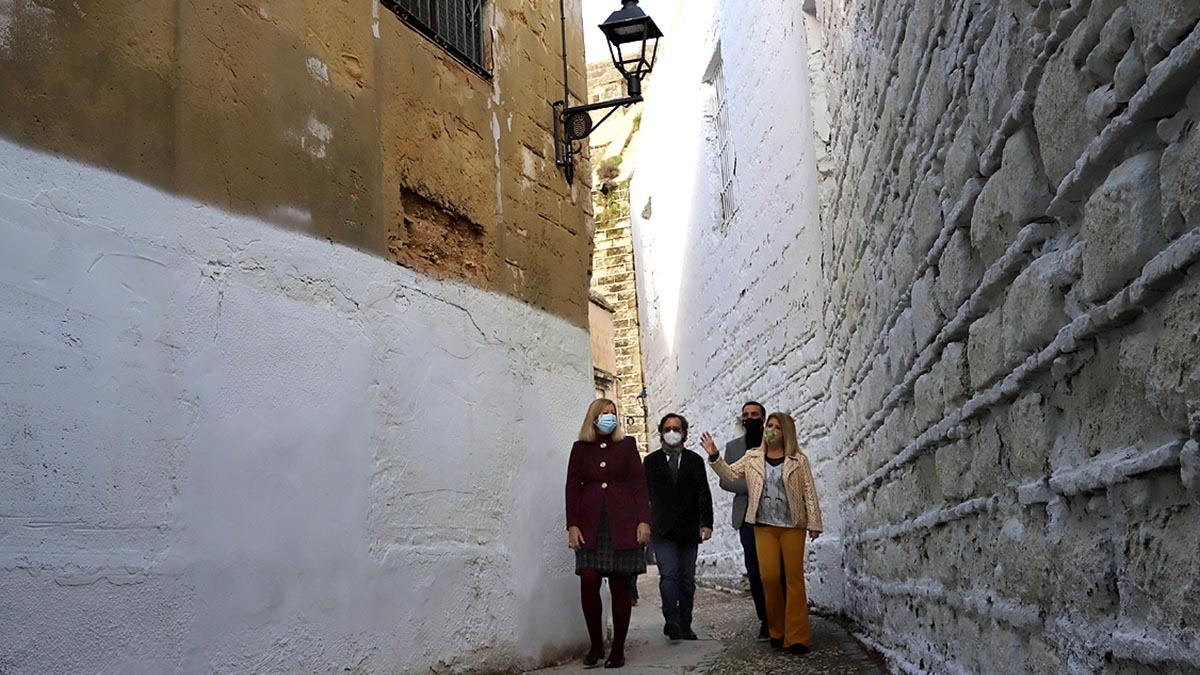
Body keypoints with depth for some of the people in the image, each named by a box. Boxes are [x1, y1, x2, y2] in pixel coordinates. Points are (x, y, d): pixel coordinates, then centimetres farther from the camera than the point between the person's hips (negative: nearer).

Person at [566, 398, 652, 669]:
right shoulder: (580, 448, 10)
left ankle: (618, 649, 10)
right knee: (588, 583, -11)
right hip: (590, 526, 0)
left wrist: (644, 520, -5)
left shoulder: (627, 445, 9)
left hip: (622, 524, 0)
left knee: (620, 586, 0)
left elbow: (639, 483, 5)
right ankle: (596, 645, 4)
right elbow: (573, 487, 6)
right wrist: (572, 525, -4)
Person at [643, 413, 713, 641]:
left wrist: (706, 523, -9)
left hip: (689, 529, 2)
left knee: (687, 579, 5)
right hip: (662, 530, -1)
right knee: (668, 575, -15)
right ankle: (672, 621, -19)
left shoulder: (695, 460, 8)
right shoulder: (651, 461, 8)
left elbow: (704, 494, 2)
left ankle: (685, 626, 13)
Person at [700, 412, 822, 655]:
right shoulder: (753, 458, 10)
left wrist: (814, 523, -4)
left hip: (792, 526, -2)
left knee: (794, 578, -4)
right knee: (769, 577, -4)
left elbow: (809, 493, 1)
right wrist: (714, 455, -6)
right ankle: (777, 631, 13)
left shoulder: (799, 461, 3)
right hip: (764, 526, 2)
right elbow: (730, 474, 8)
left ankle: (796, 637, -2)